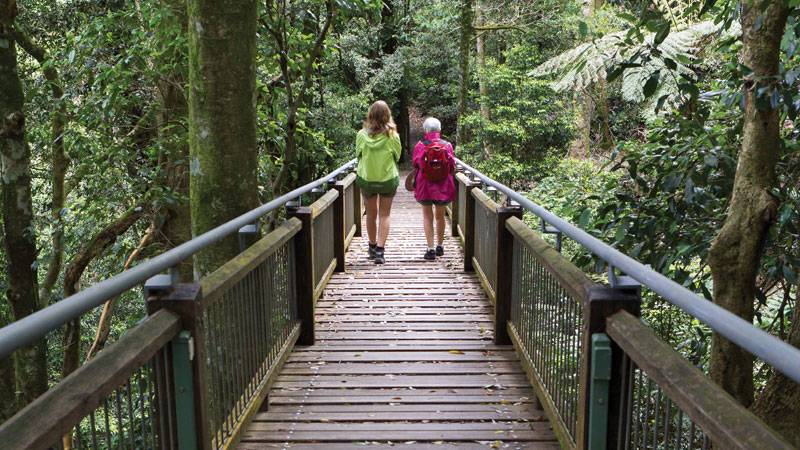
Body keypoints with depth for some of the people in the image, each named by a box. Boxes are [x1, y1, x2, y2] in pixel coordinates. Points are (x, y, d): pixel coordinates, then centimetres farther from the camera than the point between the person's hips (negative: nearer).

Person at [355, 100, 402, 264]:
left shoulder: (361, 135, -10)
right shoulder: (392, 136, -13)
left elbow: (358, 155, 3)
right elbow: (397, 156, 2)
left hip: (366, 178, 1)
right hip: (388, 179, -1)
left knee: (371, 213, 18)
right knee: (384, 215, 9)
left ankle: (373, 247, 31)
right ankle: (380, 251, 1)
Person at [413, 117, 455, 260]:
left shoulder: (420, 146, -7)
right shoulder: (447, 145, -4)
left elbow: (415, 165, 5)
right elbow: (452, 167, 3)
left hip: (425, 185, -2)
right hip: (443, 186, 2)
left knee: (427, 216, 6)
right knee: (440, 216, 16)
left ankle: (430, 248, -3)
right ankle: (440, 246, 29)